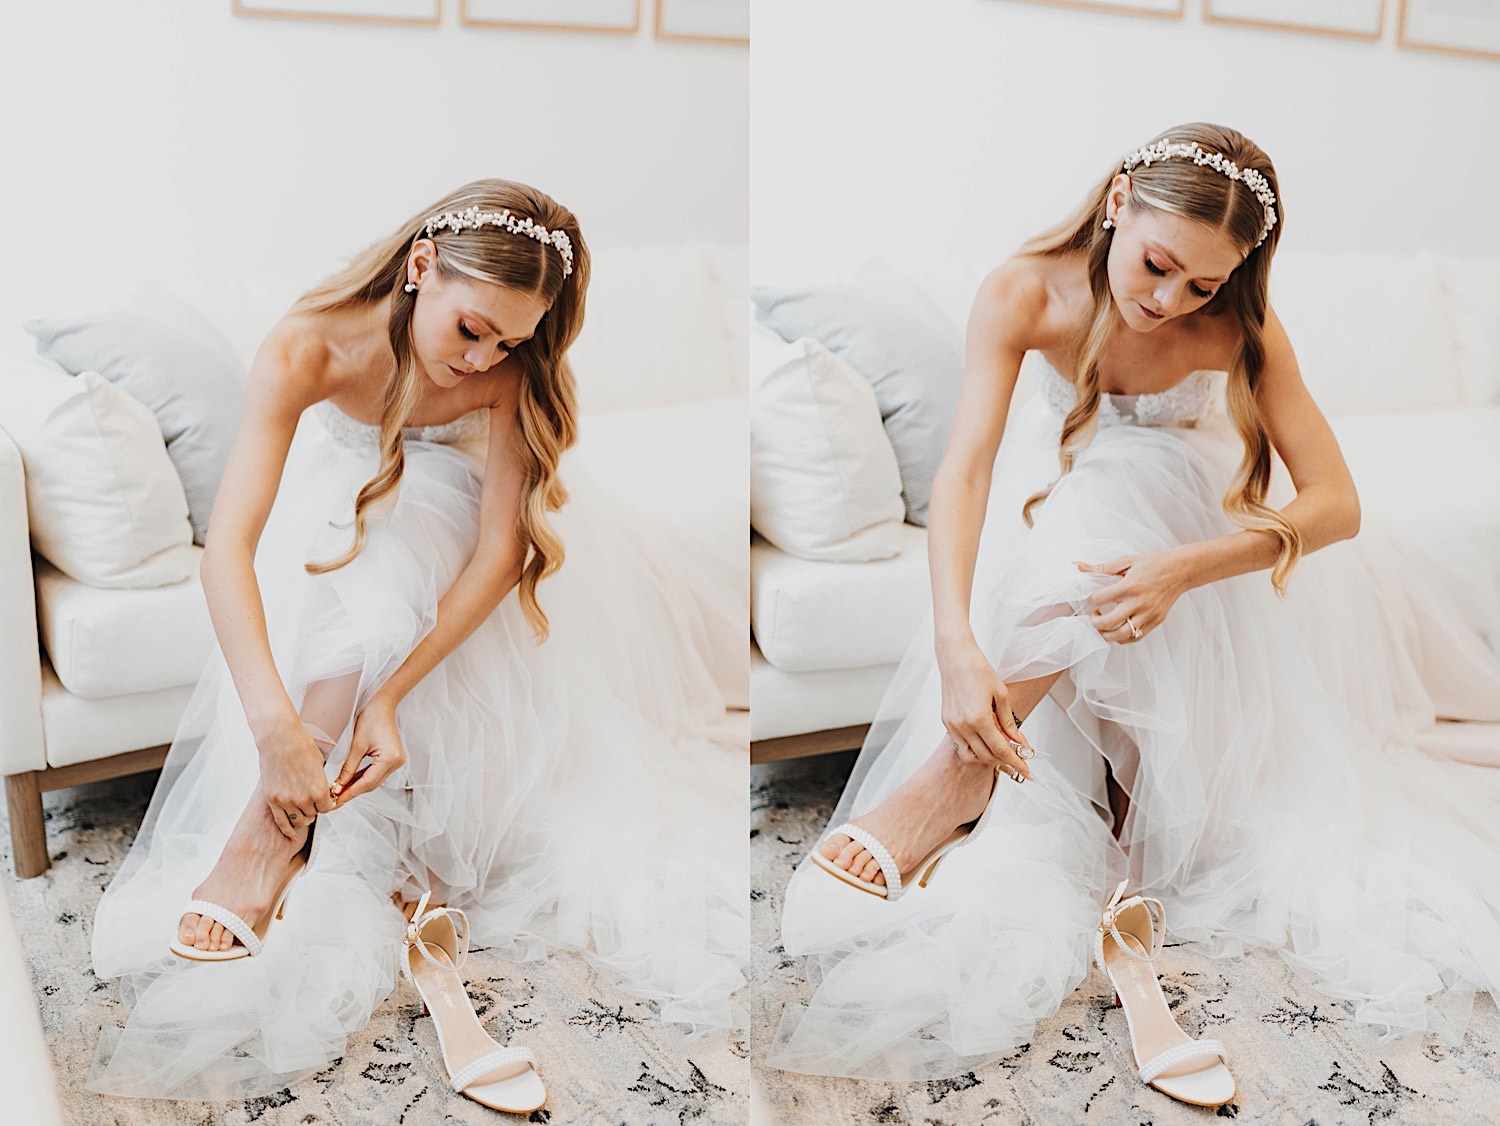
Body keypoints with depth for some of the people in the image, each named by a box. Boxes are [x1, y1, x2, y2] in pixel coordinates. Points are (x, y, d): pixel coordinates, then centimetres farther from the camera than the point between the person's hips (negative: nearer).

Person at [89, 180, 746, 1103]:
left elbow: (502, 547, -33)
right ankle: (286, 819, -24)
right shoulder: (308, 350, -34)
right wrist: (276, 725, -53)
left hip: (452, 508, 1)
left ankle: (273, 830, -23)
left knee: (384, 553, -29)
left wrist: (390, 695, -43)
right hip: (341, 502, 0)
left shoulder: (511, 369, -30)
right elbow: (229, 545, -42)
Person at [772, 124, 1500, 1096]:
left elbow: (1337, 503, -28)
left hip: (1183, 506, -1)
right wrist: (957, 644, -51)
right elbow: (966, 468, -36)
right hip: (1058, 495, 1)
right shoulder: (1026, 294, -27)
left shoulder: (1240, 330, -25)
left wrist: (1186, 567, -46)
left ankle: (956, 774, -33)